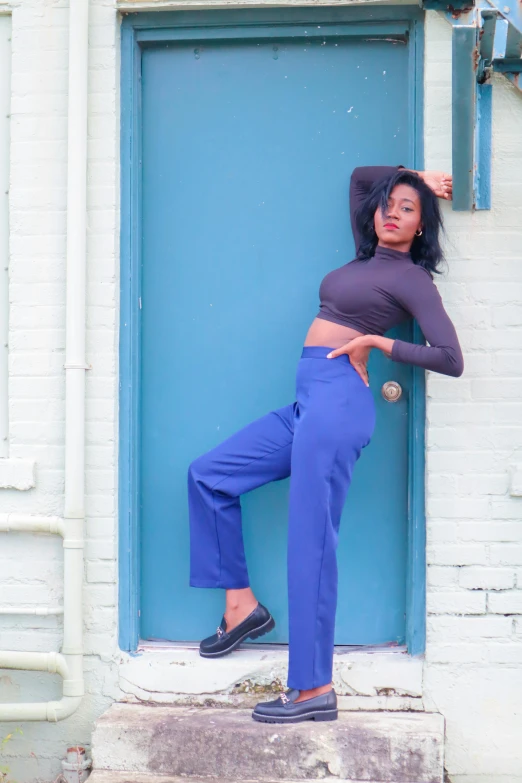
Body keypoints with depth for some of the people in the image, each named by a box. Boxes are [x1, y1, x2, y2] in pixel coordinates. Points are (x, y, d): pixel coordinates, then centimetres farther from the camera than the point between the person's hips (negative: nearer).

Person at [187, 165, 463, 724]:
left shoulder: (411, 277, 0)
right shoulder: (369, 257, 21)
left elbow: (451, 359, -9)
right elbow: (359, 176, 38)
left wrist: (378, 341, -6)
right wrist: (411, 175, 30)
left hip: (337, 398, -9)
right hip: (310, 402, 9)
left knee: (310, 540, -11)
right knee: (208, 476, 11)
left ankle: (314, 689, -4)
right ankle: (241, 603, 16)